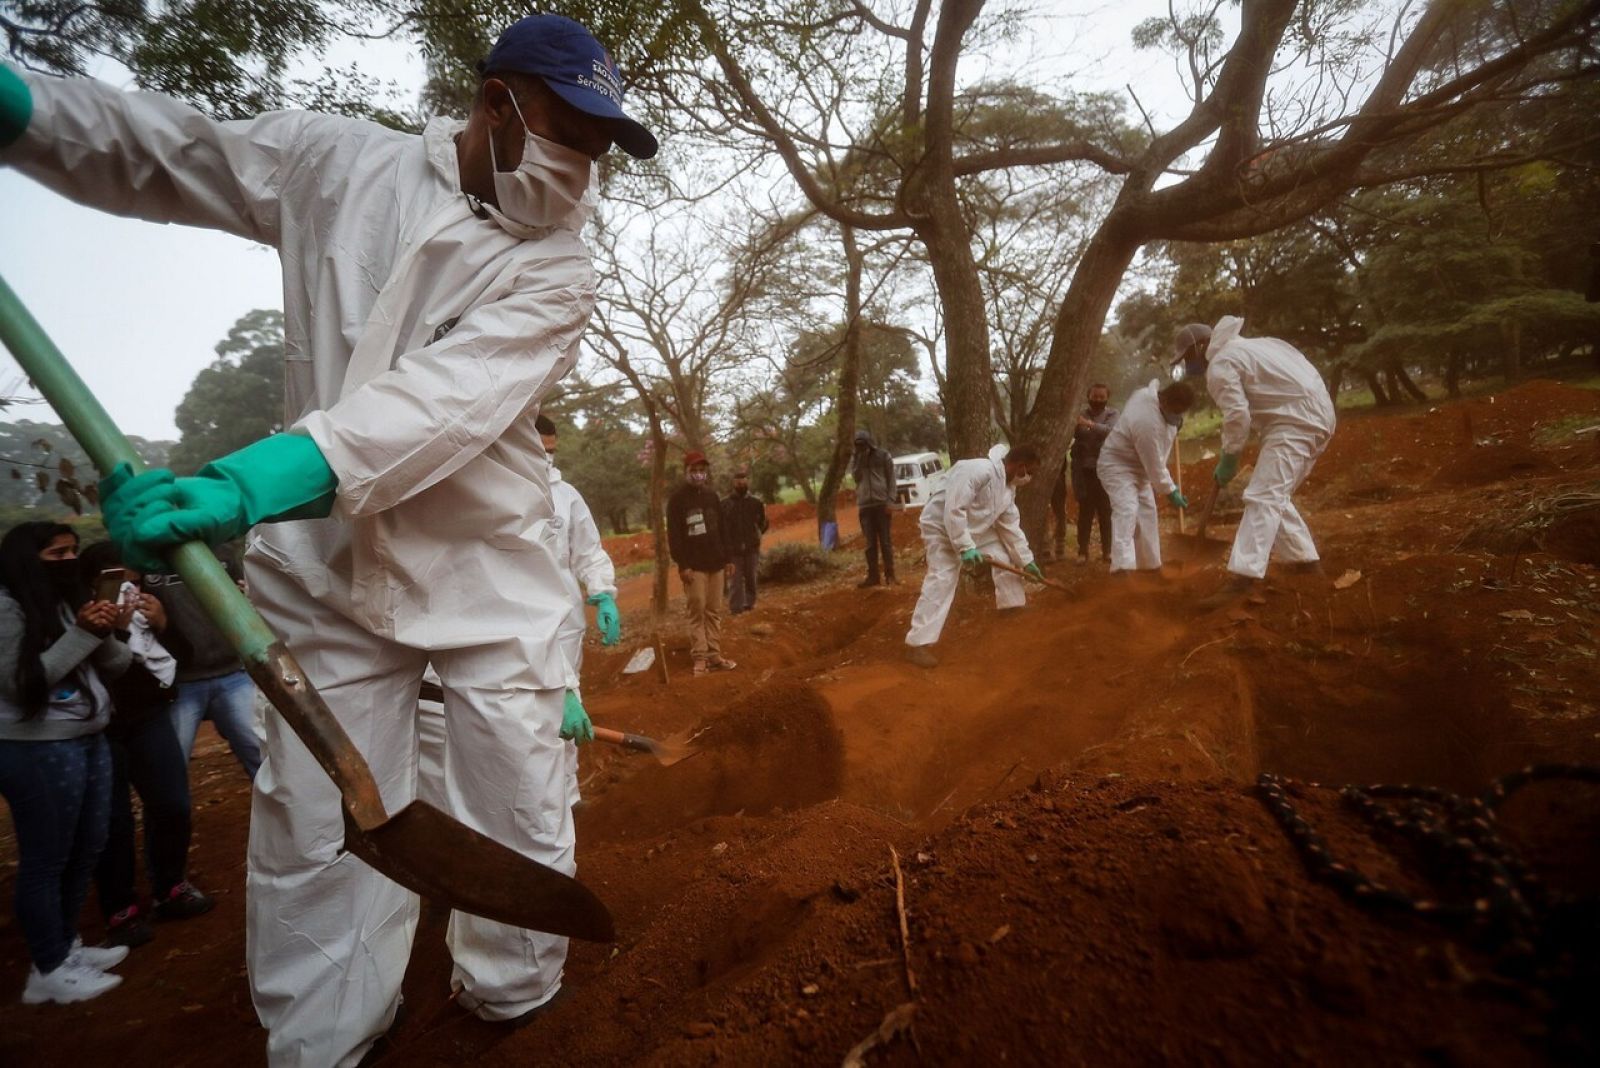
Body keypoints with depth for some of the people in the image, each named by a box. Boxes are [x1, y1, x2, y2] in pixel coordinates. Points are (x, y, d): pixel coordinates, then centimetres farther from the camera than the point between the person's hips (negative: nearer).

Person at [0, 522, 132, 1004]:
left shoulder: (70, 601, 11)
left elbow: (117, 666, 11)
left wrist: (104, 634, -9)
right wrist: (82, 635, -17)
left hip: (89, 740, 8)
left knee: (87, 848, 15)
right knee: (45, 860, 2)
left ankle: (67, 945, 30)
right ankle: (48, 970, 14)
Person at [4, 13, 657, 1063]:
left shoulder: (560, 272, -6)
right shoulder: (337, 162, 5)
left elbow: (448, 399, -21)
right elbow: (170, 150, 15)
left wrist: (254, 481, -32)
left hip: (488, 574, -1)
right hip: (324, 564, 2)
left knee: (524, 818, 3)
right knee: (316, 835, 5)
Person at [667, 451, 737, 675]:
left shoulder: (712, 495, 13)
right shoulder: (677, 498, -5)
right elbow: (674, 535, -10)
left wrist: (727, 558, 13)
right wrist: (682, 565, -16)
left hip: (715, 563, 6)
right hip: (694, 565, -5)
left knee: (714, 611, 6)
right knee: (697, 611, -5)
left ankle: (714, 656, 11)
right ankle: (700, 658, 0)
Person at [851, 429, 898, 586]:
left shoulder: (883, 455, 1)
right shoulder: (855, 459, 10)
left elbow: (891, 478, -1)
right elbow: (856, 476, -3)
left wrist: (891, 500, -9)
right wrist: (860, 458, -9)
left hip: (881, 503, -3)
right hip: (864, 505, 3)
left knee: (885, 541, 1)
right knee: (870, 543, 5)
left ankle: (889, 575, 7)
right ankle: (872, 575, 9)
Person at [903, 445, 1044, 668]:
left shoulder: (1008, 487, 1)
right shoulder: (979, 470, -30)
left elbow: (1010, 525, 10)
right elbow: (953, 510, -34)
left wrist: (1026, 560, 10)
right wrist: (966, 547, -34)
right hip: (942, 527, -9)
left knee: (1005, 554, 12)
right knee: (941, 582, -19)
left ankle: (1012, 604, 33)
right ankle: (918, 644, -20)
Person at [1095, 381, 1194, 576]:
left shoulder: (1151, 391, -9)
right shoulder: (1148, 423, -35)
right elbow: (1154, 465, -25)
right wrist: (1170, 490, -14)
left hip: (1138, 466, 10)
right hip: (1117, 465, -10)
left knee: (1147, 512, 14)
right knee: (1126, 509, -27)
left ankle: (1150, 564, 26)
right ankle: (1122, 565, -37)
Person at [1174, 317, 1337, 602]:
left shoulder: (1219, 365, -7)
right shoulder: (1240, 347, 22)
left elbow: (1237, 416, -16)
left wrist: (1228, 460, -5)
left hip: (1295, 420, -10)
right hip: (1316, 415, 10)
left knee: (1263, 497, -17)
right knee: (1275, 496, 18)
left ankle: (1241, 579, -25)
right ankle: (1307, 560, 22)